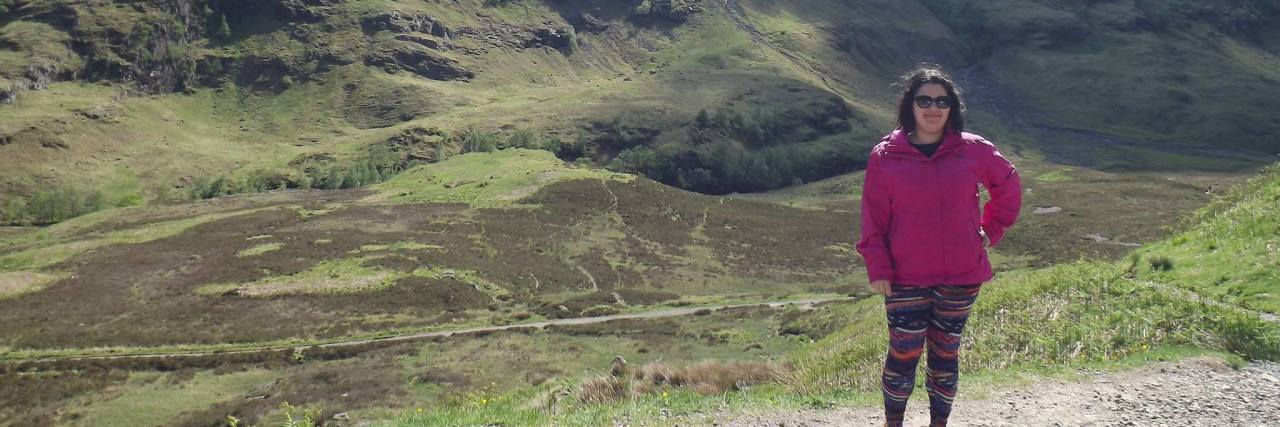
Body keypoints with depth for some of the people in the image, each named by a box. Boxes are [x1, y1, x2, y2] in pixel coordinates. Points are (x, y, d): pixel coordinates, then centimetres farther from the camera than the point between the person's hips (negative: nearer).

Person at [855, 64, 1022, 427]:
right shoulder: (885, 156, -4)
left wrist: (991, 231, 10)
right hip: (906, 278, -2)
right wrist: (877, 269, -8)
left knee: (946, 352, 12)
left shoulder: (974, 150, 0)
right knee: (904, 355, 0)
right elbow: (874, 219, -3)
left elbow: (1008, 186, 16)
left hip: (961, 276, 2)